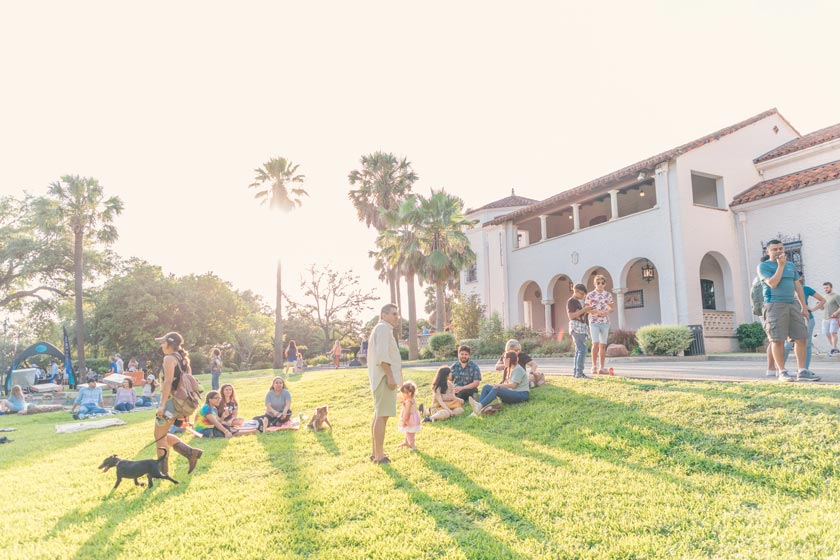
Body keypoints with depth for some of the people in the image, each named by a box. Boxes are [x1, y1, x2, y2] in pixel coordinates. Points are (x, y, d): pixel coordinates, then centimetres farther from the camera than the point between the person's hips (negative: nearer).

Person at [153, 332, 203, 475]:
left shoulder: (169, 358, -12)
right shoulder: (182, 358, 15)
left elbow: (168, 381, -21)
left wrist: (162, 405, -23)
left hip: (170, 399, -9)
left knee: (159, 435, 4)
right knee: (162, 435, 18)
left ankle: (163, 471, 11)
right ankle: (190, 452, 10)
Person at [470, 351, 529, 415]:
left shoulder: (518, 369, -9)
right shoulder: (510, 369, 22)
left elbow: (513, 385, -17)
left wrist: (499, 385, -19)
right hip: (513, 393, 9)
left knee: (496, 389, -34)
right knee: (486, 387, -5)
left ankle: (480, 406, -51)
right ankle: (478, 408, -27)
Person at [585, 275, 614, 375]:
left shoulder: (608, 295, 7)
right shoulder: (590, 295, -1)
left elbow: (612, 307, 15)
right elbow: (585, 309, 0)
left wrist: (608, 311, -8)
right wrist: (597, 312, -15)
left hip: (605, 322, 3)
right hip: (594, 322, -3)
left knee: (603, 345, 5)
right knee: (595, 344, -12)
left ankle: (601, 367, 10)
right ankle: (594, 366, -3)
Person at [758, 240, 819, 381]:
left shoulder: (791, 266, 18)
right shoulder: (764, 266, 0)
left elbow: (798, 286, 19)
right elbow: (773, 283, -13)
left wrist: (804, 306, 13)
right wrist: (781, 265, -8)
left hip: (793, 304, 6)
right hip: (775, 305, -5)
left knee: (801, 338, 1)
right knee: (778, 340, -5)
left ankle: (802, 371, 7)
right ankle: (781, 371, 1)